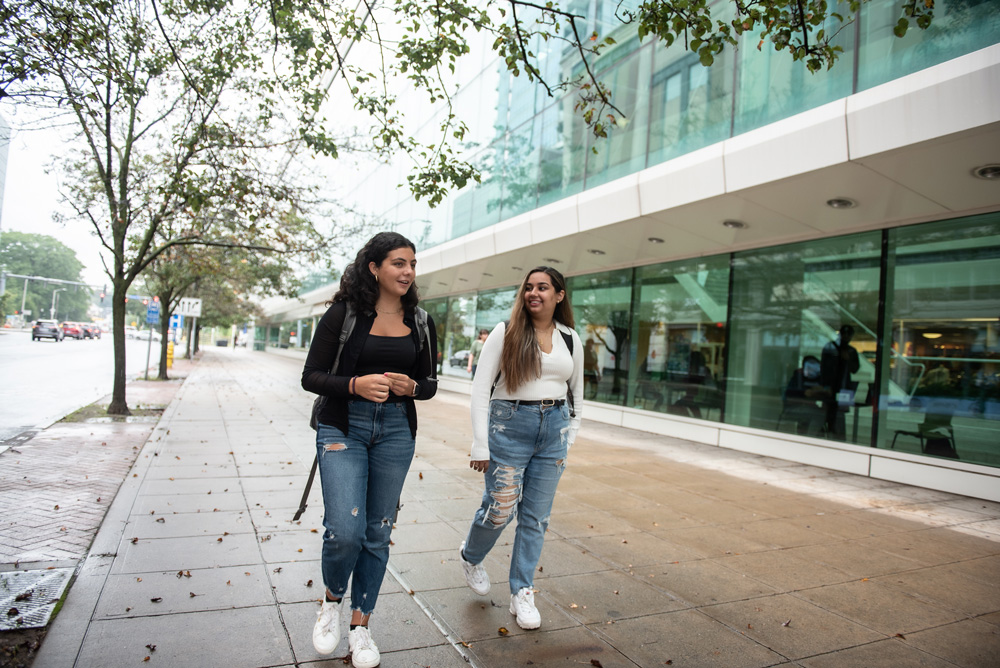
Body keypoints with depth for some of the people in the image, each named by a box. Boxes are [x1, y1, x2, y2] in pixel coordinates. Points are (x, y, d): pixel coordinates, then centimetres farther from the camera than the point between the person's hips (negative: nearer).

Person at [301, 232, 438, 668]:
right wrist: (355, 385, -22)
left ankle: (360, 624, 29)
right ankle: (332, 601, 21)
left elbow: (430, 382, 11)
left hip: (396, 431, 3)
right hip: (343, 427, -3)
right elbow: (311, 376, -5)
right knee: (345, 530, -13)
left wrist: (410, 387, -12)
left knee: (377, 533, 10)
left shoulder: (420, 322, 4)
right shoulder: (343, 313, -6)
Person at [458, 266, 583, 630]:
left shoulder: (570, 339, 7)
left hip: (553, 430, 4)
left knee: (536, 518, 8)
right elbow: (481, 388, -6)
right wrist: (481, 444, -11)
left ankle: (522, 593, 24)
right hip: (509, 425, -3)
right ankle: (470, 556, 32)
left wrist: (570, 435, 14)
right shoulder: (506, 332, -4)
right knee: (500, 509, -1)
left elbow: (576, 391, 19)